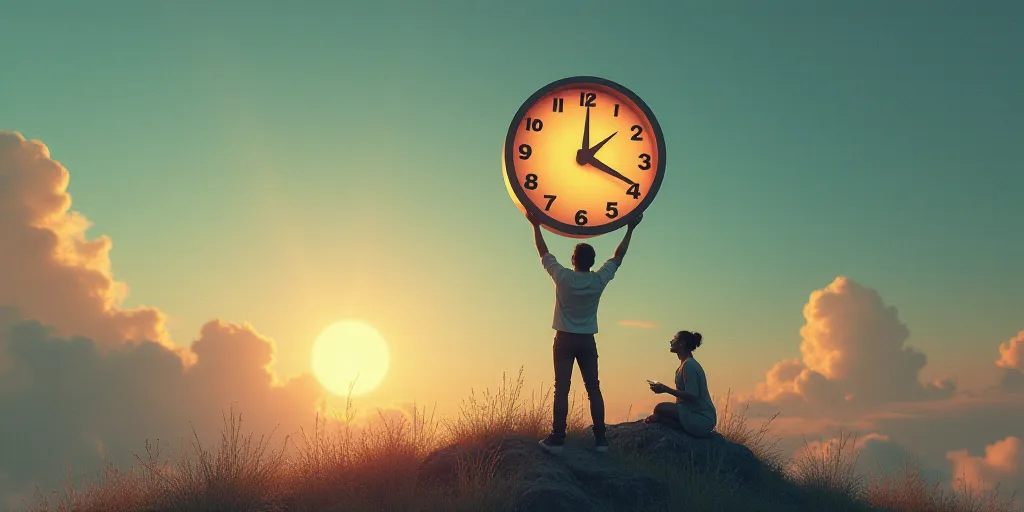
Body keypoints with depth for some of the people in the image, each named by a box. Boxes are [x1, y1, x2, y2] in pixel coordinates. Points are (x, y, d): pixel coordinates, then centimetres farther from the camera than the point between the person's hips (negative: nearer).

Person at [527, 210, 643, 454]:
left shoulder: (563, 277, -10)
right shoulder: (599, 280, -5)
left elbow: (544, 253, 3)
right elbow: (618, 256, 8)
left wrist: (536, 226, 12)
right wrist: (630, 229, 16)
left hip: (565, 340, -2)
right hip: (587, 341, 2)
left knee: (561, 389, -3)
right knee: (593, 389, 4)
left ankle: (557, 438, -4)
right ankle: (600, 438, 5)